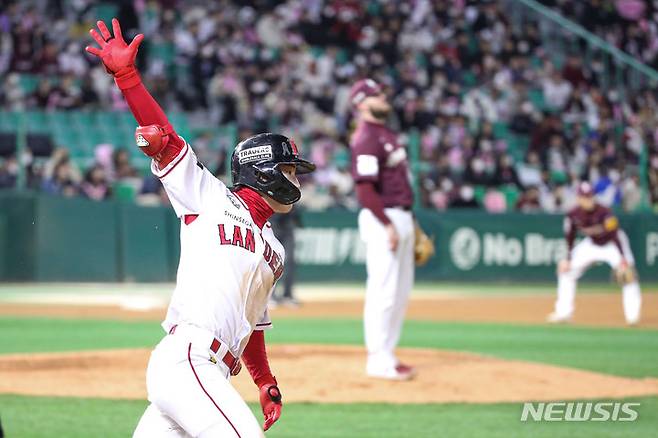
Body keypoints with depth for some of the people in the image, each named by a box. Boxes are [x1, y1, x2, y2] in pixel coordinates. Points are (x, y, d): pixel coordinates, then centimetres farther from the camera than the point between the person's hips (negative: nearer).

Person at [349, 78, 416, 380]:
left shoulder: (386, 133, 16)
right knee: (383, 290, -8)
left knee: (401, 290, 12)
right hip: (382, 220, -10)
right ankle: (379, 360, -5)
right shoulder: (366, 139, -14)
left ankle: (386, 355, 18)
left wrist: (409, 220, 18)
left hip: (400, 217, 10)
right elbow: (365, 189, -21)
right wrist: (388, 225, -22)